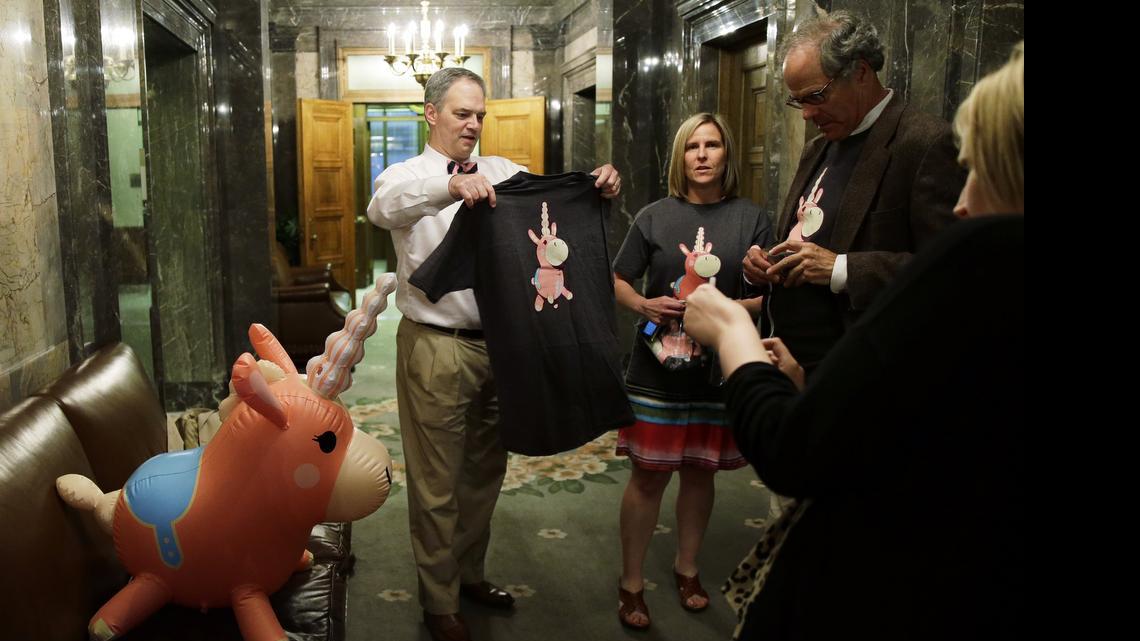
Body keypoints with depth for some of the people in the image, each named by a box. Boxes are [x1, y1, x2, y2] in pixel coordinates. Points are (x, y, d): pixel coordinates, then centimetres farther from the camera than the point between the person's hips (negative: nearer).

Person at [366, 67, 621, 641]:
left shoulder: (502, 173, 9)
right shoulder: (409, 177, -5)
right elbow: (382, 207, -27)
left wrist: (602, 185, -21)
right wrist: (451, 185, -46)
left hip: (497, 342, 5)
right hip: (436, 347, -5)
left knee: (486, 470, 19)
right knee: (436, 483, 5)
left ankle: (469, 572, 40)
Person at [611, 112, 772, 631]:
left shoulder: (750, 218, 1)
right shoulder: (654, 217, 2)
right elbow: (618, 281, 6)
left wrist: (735, 309, -20)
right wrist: (646, 305, -14)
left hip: (720, 366, 1)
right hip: (657, 367, -1)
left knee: (700, 472, 14)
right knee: (649, 475, 3)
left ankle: (686, 567, 35)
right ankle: (631, 583, 18)